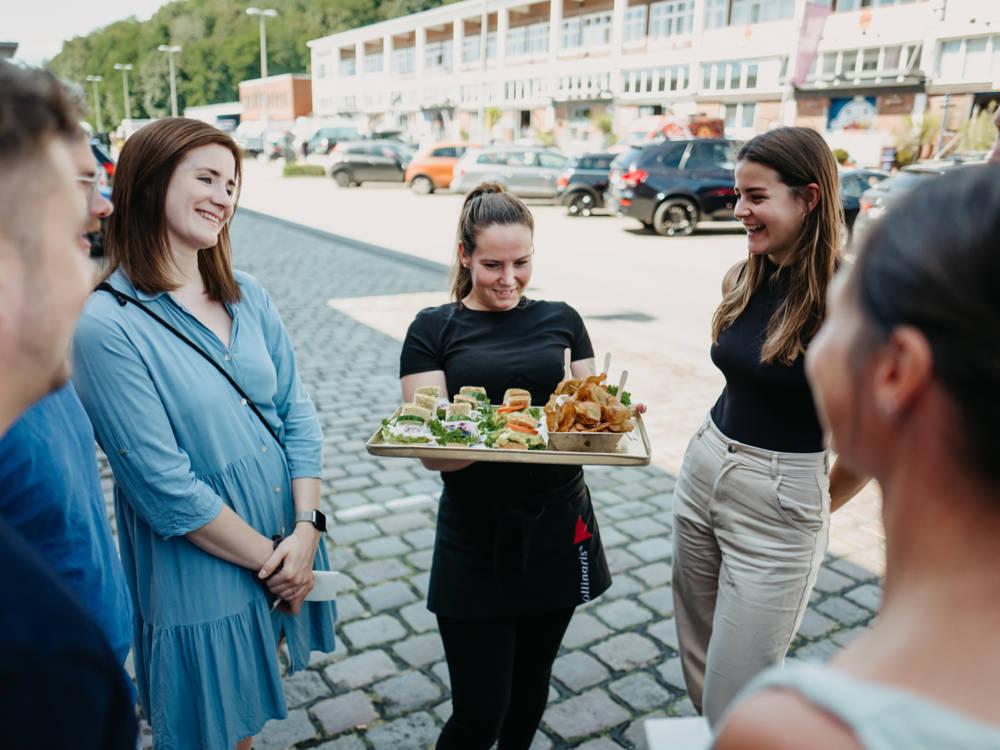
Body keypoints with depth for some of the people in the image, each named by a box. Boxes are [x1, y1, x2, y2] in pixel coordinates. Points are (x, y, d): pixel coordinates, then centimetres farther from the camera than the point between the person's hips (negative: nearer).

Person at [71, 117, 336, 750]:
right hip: (201, 574, -5)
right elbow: (163, 485, -20)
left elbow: (298, 413, 1)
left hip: (287, 543, 6)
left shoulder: (248, 297, 2)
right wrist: (266, 556, -13)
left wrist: (306, 531, -9)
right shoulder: (109, 327, -19)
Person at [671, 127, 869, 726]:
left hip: (779, 505, -7)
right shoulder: (745, 280, 2)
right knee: (698, 667, 21)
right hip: (704, 470, 7)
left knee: (733, 704, 5)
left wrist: (822, 503, -2)